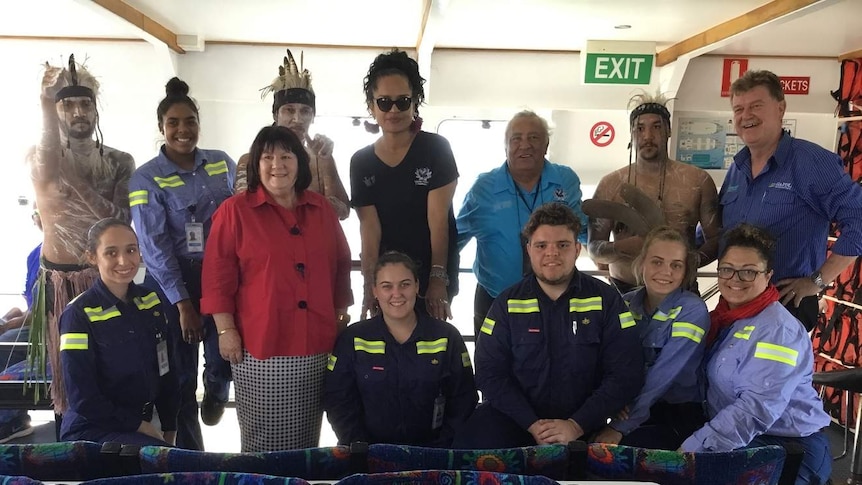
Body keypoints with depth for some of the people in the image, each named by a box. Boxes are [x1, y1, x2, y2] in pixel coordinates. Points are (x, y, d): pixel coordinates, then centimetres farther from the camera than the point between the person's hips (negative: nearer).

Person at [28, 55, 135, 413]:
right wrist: (46, 102, -38)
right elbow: (49, 166, -29)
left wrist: (71, 179, -19)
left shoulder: (119, 163, 3)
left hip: (107, 277, 1)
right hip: (59, 280, -1)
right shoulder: (40, 158, -2)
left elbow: (121, 221, -8)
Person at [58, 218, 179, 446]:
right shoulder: (79, 314, -13)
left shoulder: (152, 301, 3)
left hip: (141, 424, 6)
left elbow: (166, 371, 9)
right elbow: (82, 397, -13)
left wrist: (170, 429, 5)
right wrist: (139, 425, -11)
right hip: (92, 430, -6)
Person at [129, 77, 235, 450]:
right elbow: (154, 245, -9)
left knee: (225, 354, -3)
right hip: (171, 281, -2)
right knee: (180, 373, 6)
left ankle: (216, 391, 36)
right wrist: (183, 303, -13)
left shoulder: (222, 163, 5)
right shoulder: (146, 178, -4)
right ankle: (190, 455, 25)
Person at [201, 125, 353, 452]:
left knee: (306, 439, 14)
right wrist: (226, 329, -8)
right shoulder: (235, 210, -3)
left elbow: (341, 265, 16)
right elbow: (218, 276, -5)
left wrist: (342, 313, 13)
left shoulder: (322, 209, 10)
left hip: (317, 345, 4)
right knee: (264, 440, 4)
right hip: (261, 346, -4)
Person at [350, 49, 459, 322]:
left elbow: (438, 220, -12)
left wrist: (438, 278, -17)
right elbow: (369, 229, -5)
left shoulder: (436, 148, -6)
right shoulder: (361, 162, 2)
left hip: (433, 274, -2)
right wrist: (370, 285, -15)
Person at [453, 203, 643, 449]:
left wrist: (577, 426, -16)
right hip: (515, 417, 1)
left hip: (582, 422, 0)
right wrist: (531, 424, -16)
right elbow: (490, 372, -3)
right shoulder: (508, 303, 1)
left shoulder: (605, 300, -2)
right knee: (468, 447, -22)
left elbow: (626, 373, -6)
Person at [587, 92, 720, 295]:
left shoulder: (698, 180, 3)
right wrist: (623, 247, -19)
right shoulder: (610, 185, 3)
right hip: (623, 290, 0)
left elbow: (715, 238, 5)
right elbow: (594, 248, 1)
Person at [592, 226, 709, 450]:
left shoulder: (692, 311, -12)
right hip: (630, 409, 4)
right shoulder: (625, 304, 3)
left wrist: (620, 428, -23)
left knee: (621, 449, -26)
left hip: (681, 416, -4)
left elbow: (662, 377, -20)